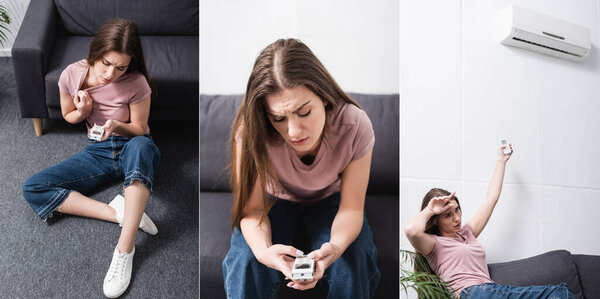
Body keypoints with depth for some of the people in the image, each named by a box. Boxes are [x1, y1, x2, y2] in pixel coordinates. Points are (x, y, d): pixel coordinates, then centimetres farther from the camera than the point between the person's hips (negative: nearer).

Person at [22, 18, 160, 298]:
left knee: (140, 145, -44)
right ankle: (118, 211, -25)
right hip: (98, 152, 4)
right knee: (32, 189, -14)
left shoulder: (136, 83, -19)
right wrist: (82, 112, -15)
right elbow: (68, 115, 8)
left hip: (133, 148, -4)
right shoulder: (72, 75, -10)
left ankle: (125, 249, -41)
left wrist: (117, 126, -28)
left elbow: (140, 129, -7)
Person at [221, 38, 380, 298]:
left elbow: (352, 207, -21)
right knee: (247, 263, -27)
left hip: (329, 201, 1)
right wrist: (263, 250, -47)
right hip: (276, 202, 0)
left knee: (352, 265, -26)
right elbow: (253, 209, -24)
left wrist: (336, 246, -44)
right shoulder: (251, 131, -31)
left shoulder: (355, 126, -29)